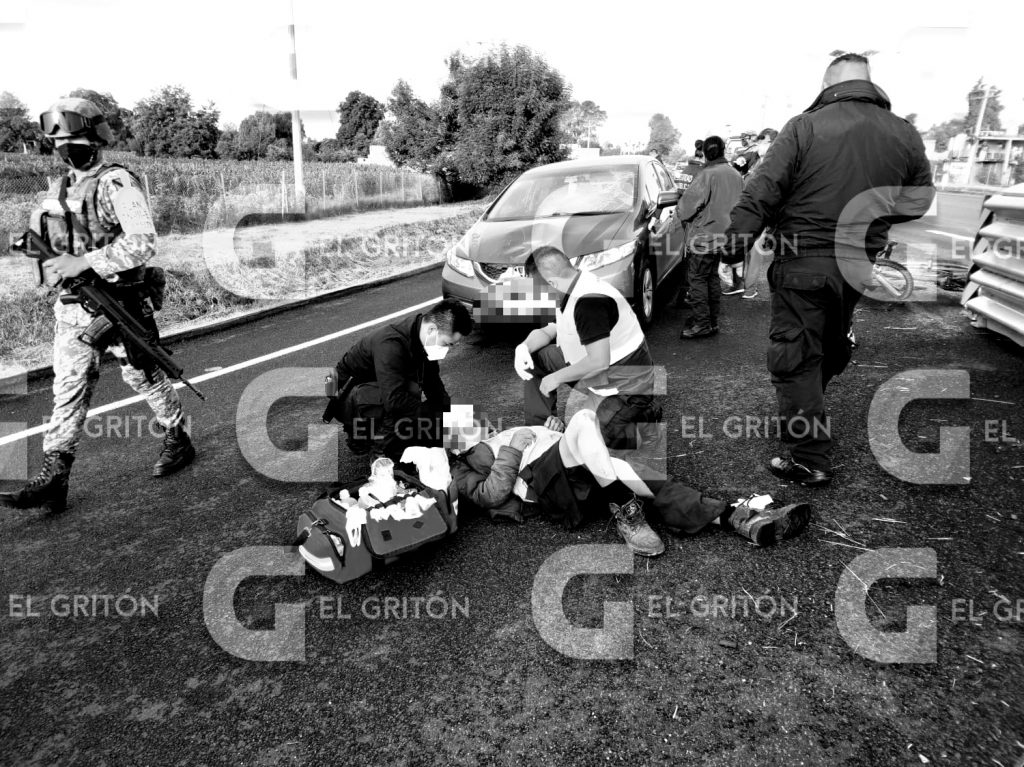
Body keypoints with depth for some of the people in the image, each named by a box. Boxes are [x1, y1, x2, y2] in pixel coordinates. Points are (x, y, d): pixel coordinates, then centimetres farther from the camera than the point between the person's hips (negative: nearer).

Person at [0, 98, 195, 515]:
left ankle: (178, 439, 30)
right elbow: (37, 233, 24)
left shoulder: (118, 183, -11)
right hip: (72, 308, 6)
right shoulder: (58, 189, 12)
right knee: (68, 387, 3)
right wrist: (51, 262, 2)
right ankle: (54, 477, 4)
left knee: (144, 376, 8)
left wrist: (84, 262, -26)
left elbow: (143, 242, -25)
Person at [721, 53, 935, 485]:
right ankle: (804, 412, 44)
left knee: (795, 357, 0)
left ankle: (810, 460, 1)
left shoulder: (804, 128, -9)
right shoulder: (905, 135, 5)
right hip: (859, 265, 5)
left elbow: (760, 195, -14)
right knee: (831, 346, 23)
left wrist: (734, 245, -7)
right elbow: (918, 202, 13)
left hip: (802, 263, -5)